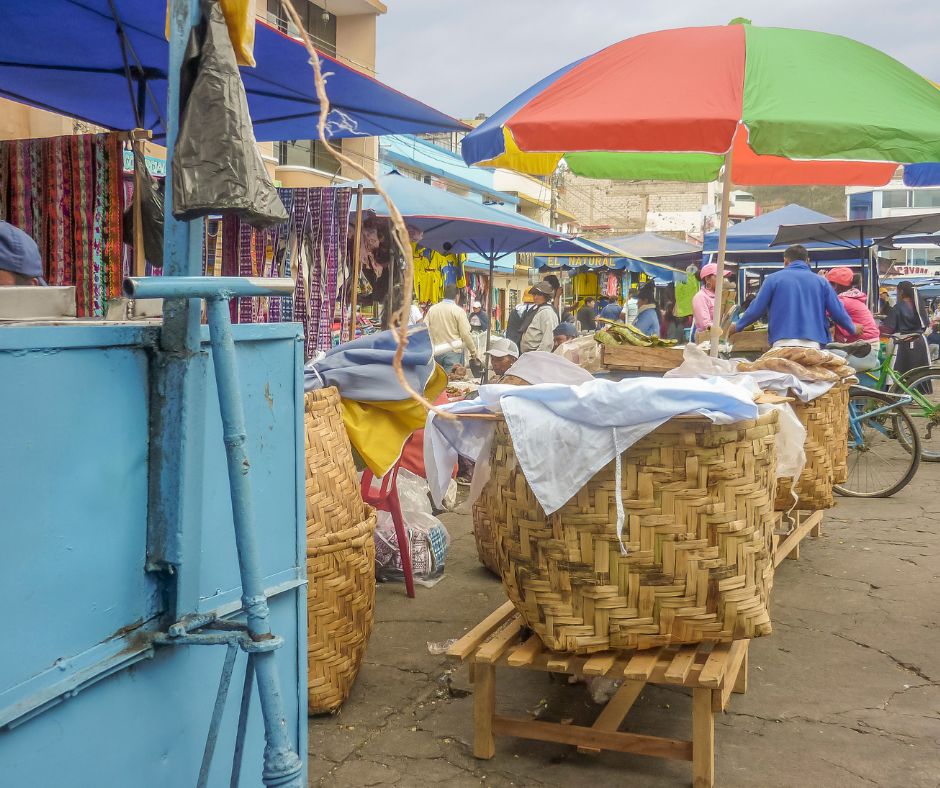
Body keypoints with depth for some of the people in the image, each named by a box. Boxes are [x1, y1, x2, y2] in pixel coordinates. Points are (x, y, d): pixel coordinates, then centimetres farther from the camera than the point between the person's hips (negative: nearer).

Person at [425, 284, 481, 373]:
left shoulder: (432, 309, 5)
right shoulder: (458, 311, -7)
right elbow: (465, 334, -9)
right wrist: (474, 352, 1)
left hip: (436, 352, 4)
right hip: (453, 352, -4)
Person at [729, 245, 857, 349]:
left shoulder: (774, 279, 5)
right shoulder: (821, 281, 11)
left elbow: (756, 309, 4)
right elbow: (838, 312, 11)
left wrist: (737, 326, 22)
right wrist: (853, 329, 31)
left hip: (783, 345, -2)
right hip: (813, 346, 2)